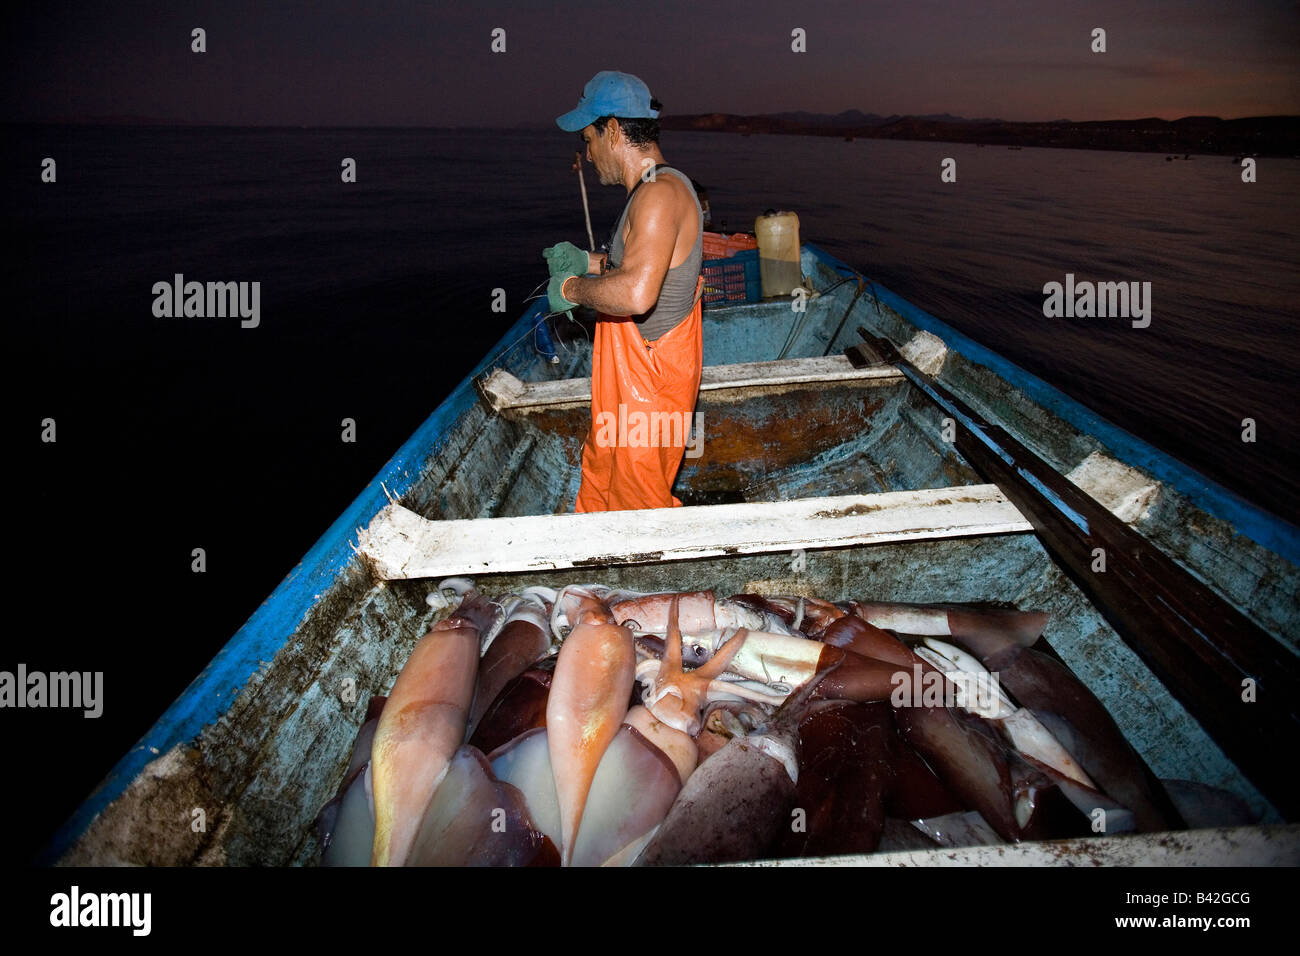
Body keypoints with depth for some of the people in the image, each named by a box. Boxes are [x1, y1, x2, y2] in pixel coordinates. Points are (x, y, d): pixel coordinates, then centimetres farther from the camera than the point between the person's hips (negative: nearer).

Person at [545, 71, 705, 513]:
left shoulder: (659, 194, -25)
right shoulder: (655, 189, 10)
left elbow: (636, 293, -39)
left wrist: (573, 288, -21)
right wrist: (589, 261, 15)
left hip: (649, 385, -11)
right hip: (625, 379, 11)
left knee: (640, 507, 6)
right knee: (598, 468, 25)